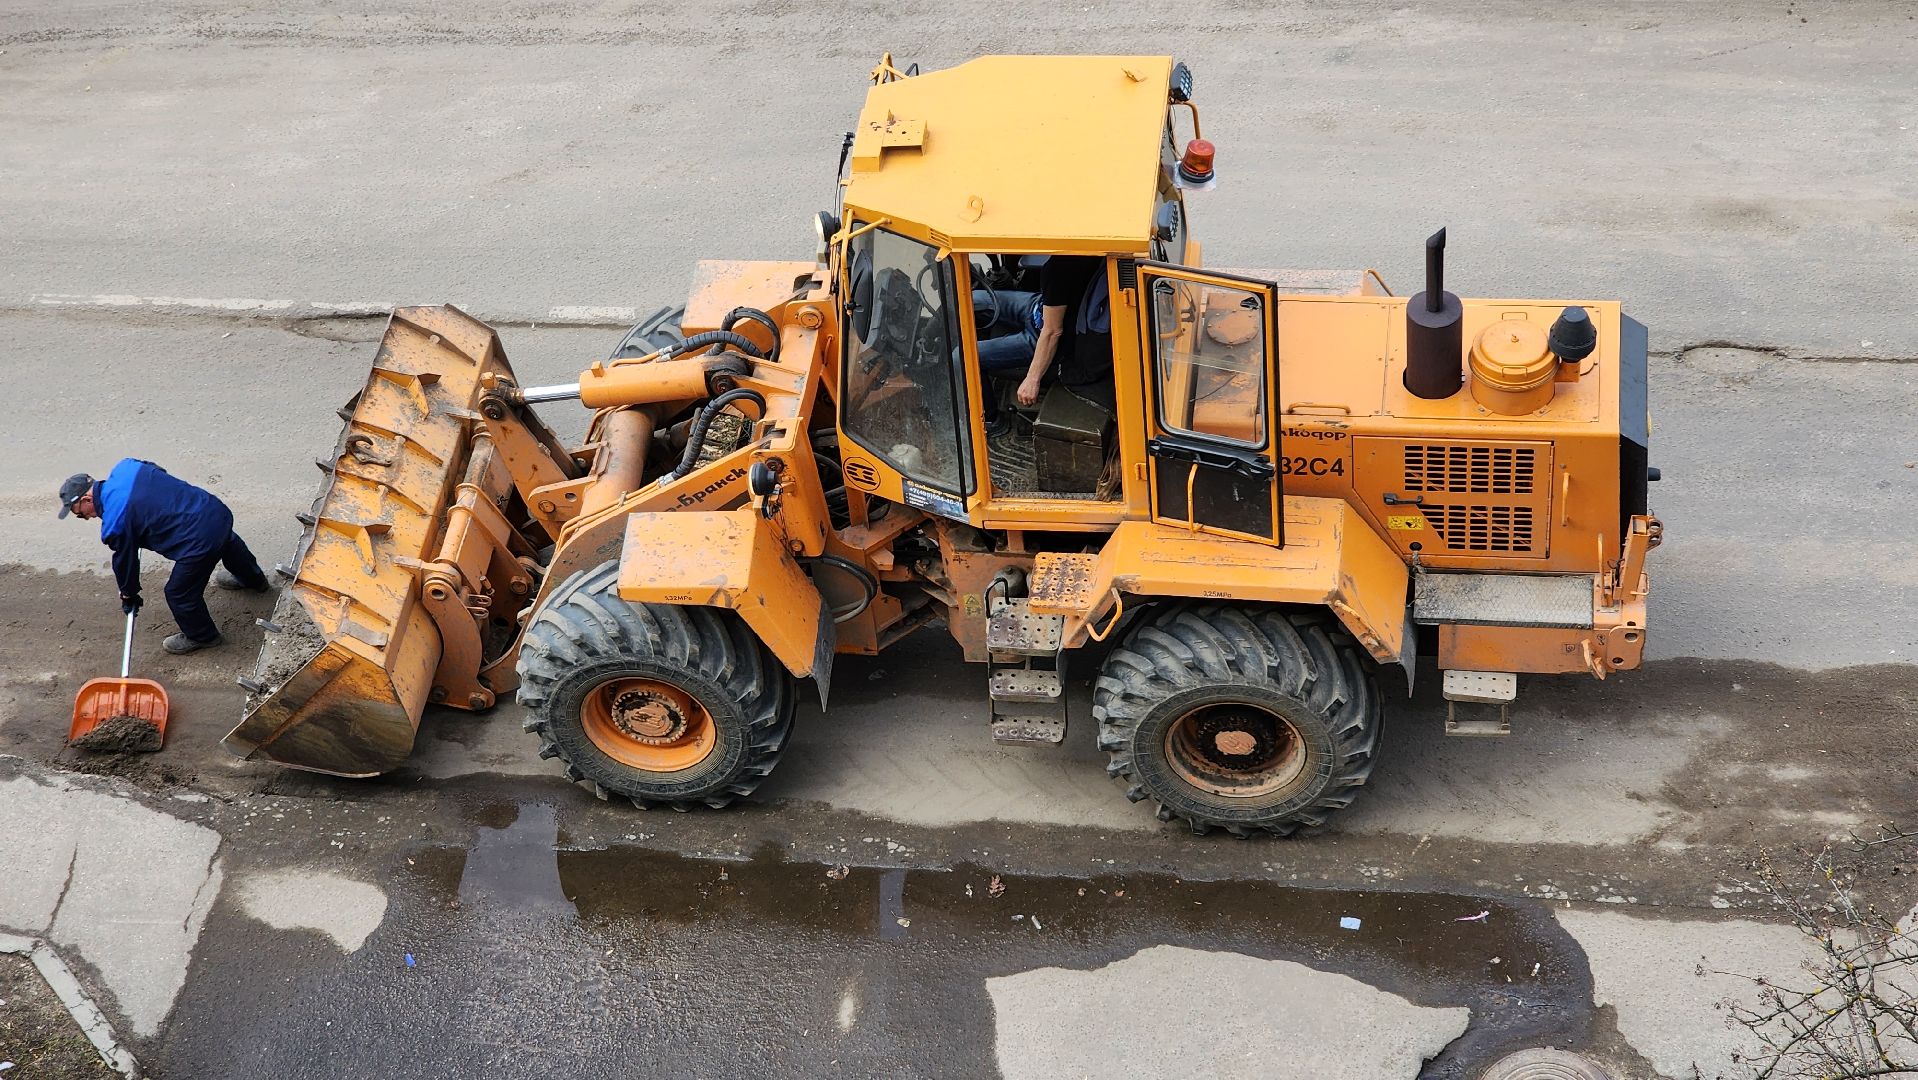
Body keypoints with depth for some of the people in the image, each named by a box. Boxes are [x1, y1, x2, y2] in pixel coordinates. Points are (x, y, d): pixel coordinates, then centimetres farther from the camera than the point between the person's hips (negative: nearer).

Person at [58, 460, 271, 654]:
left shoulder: (114, 524, -15)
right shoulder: (124, 468, 3)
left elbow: (125, 560, 0)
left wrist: (128, 594, 20)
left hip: (201, 540, -8)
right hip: (217, 509, 8)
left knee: (180, 594, 13)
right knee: (229, 545, 40)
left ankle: (201, 636, 39)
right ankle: (254, 580, 70)